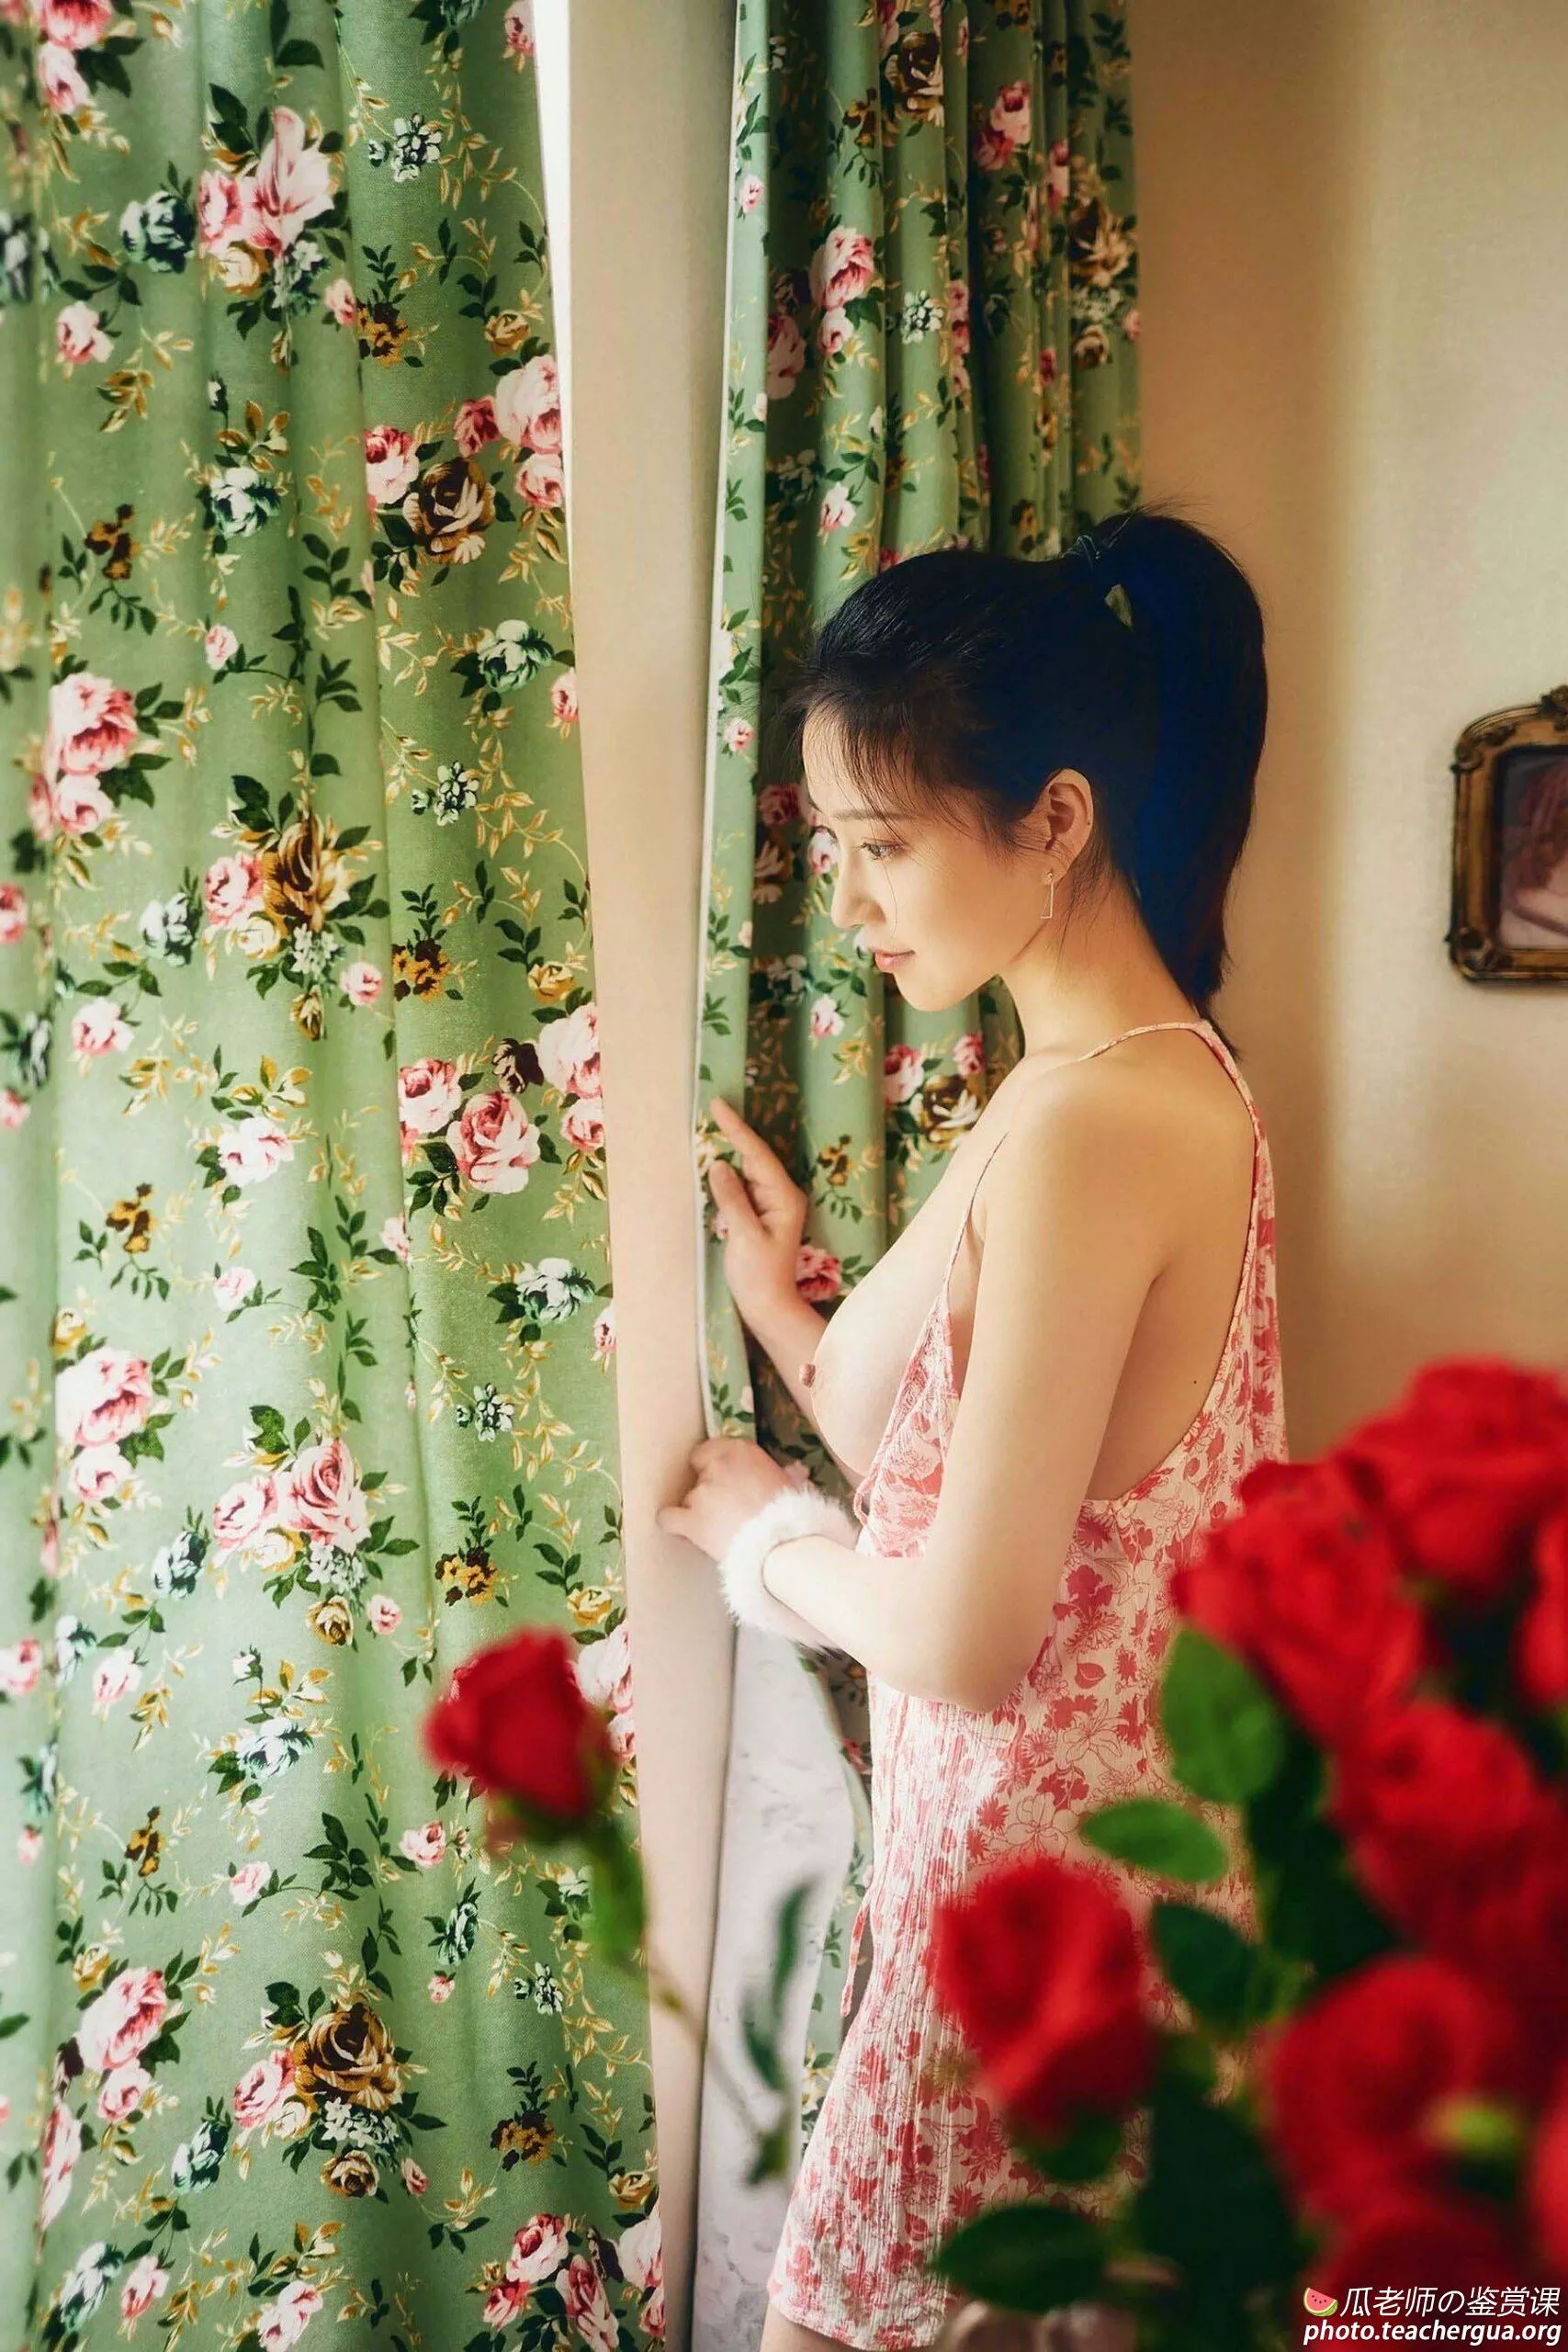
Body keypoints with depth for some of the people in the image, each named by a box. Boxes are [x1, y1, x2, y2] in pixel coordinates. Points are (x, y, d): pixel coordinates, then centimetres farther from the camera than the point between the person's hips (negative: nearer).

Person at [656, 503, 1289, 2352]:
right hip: (1109, 1846, 9)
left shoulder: (1089, 1122, -24)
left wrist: (760, 1530, -5)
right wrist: (778, 1302, 7)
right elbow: (968, 1485, 6)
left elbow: (967, 1632, -22)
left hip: (1040, 1880, -9)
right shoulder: (1163, 1083, 5)